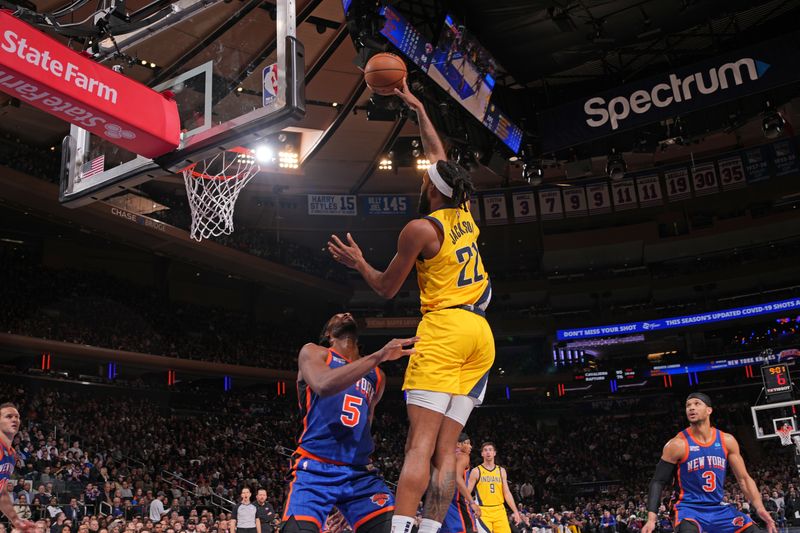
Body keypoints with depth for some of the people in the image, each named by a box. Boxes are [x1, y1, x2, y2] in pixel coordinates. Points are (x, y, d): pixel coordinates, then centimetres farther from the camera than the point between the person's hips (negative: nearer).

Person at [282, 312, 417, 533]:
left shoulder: (377, 375, 18)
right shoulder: (313, 353, 3)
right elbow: (324, 385, -21)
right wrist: (379, 356, -27)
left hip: (359, 473, 5)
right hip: (315, 469, -4)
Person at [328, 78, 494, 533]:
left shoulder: (421, 228, -3)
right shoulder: (466, 215, 16)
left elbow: (387, 288, 5)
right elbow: (441, 159, 32)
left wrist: (358, 262, 23)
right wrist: (419, 109, 40)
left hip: (444, 328, -7)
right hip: (480, 334, 7)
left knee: (422, 442, -13)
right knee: (446, 448, 2)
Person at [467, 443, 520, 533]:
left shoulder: (501, 471, 11)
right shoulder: (476, 471, 0)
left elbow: (507, 493, 12)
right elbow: (467, 492, 0)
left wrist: (515, 511, 5)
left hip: (499, 511, 3)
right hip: (483, 512, -3)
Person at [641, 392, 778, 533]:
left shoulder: (726, 441, 1)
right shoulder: (677, 444, -12)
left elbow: (743, 478, 6)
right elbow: (658, 481, -8)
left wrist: (759, 507, -11)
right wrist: (651, 518, -18)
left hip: (719, 508, 5)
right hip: (690, 508, -5)